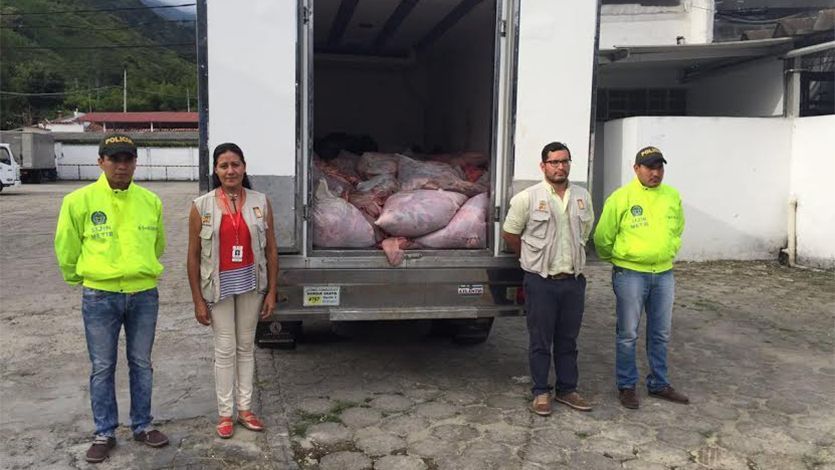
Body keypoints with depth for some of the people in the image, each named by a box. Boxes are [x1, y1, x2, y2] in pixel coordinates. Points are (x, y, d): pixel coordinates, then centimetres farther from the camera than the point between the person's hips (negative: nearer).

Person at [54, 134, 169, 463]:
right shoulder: (79, 201, -7)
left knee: (141, 364, 13)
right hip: (100, 297, -2)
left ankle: (142, 426, 28)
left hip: (144, 295, 2)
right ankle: (104, 433, 22)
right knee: (102, 368, 8)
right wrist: (79, 278, 13)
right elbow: (66, 248, 4)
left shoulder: (150, 201, 1)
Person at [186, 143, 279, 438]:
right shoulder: (202, 206, -6)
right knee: (225, 350, 5)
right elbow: (194, 256, -4)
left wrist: (271, 292, -1)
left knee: (246, 347, 12)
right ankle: (225, 413, 19)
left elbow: (271, 251, 2)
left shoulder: (260, 203, -2)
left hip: (251, 284, 2)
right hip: (219, 286, -2)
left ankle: (245, 408, 25)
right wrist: (198, 300, -6)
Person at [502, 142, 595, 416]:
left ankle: (567, 390, 27)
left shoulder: (583, 197, 6)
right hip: (541, 281, -4)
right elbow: (509, 234, 0)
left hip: (573, 280, 4)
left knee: (568, 340, 14)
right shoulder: (527, 198, -8)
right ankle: (541, 392, 19)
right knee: (540, 341, 5)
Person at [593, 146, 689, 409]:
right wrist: (617, 259, 10)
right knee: (628, 335, 4)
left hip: (664, 274, 5)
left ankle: (659, 384, 29)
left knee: (660, 334, 14)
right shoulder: (621, 197, -10)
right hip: (630, 274, -5)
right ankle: (627, 386, 18)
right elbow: (602, 238, -3)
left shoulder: (673, 196, 5)